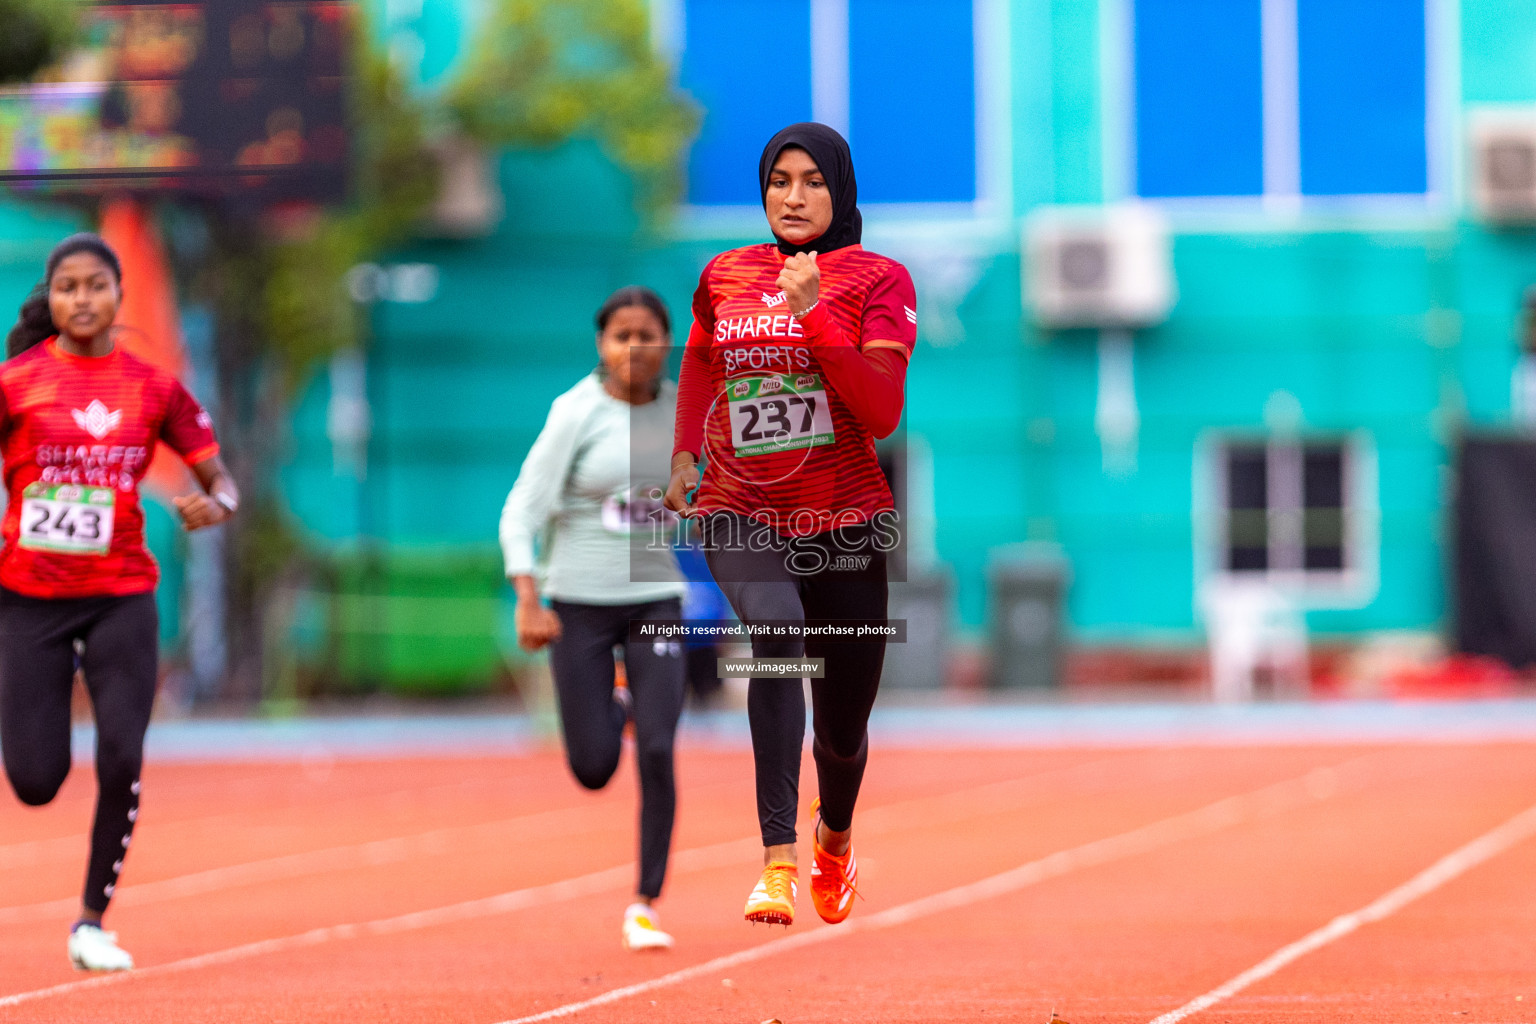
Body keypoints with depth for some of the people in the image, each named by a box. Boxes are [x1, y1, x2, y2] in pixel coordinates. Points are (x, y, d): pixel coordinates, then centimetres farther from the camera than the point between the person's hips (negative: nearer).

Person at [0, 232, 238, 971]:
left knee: (122, 762, -14)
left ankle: (93, 922, 3)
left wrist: (215, 506, -15)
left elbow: (220, 480, 7)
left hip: (121, 597, 1)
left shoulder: (154, 389, 3)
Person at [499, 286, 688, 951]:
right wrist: (528, 602, -21)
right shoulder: (577, 413, -10)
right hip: (579, 603, -2)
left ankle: (645, 907, -2)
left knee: (657, 754, -13)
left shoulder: (683, 410, 1)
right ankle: (614, 705, 36)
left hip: (655, 598, 2)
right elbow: (521, 510, -12)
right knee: (593, 770, -1)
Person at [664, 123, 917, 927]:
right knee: (777, 630, -33)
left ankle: (834, 838, 48)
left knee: (844, 728, 11)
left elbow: (882, 414, -16)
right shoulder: (724, 275, 7)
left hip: (843, 522, 0)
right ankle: (777, 862, -40)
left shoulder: (877, 280, -4)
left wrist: (814, 312, -22)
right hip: (740, 514, 0)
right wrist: (685, 454, 16)